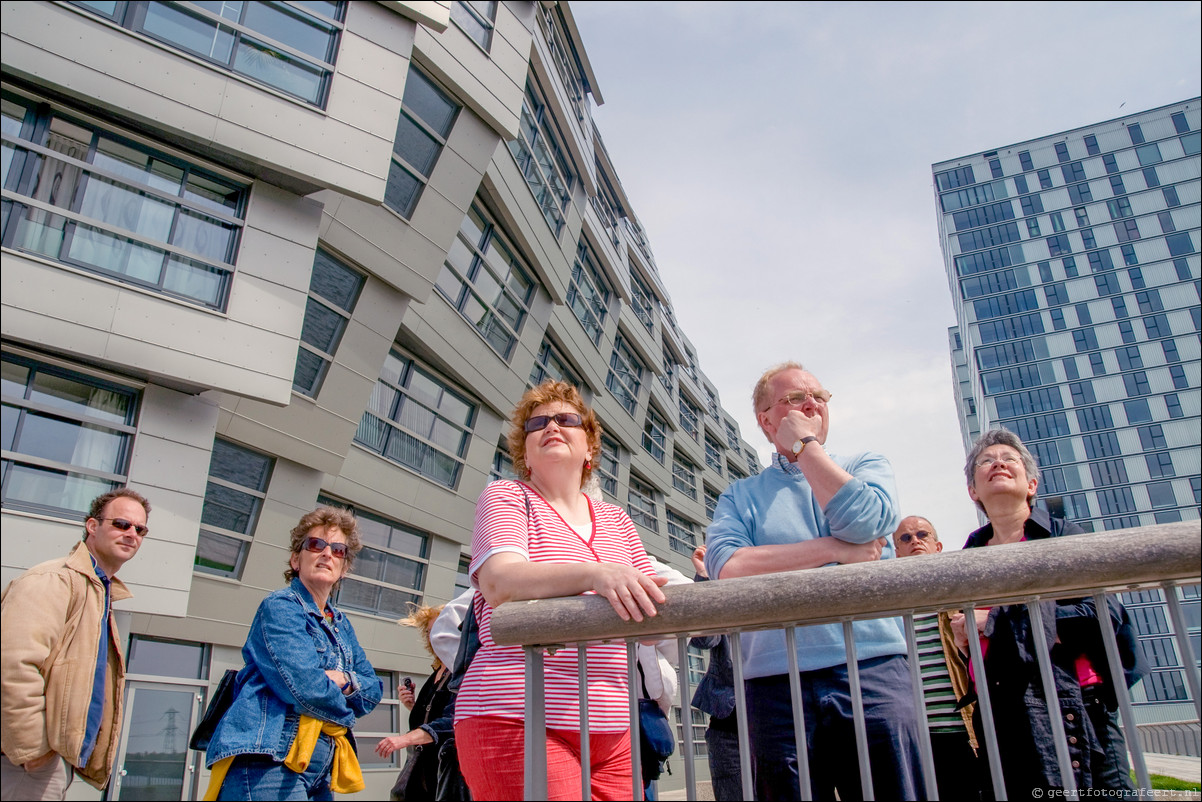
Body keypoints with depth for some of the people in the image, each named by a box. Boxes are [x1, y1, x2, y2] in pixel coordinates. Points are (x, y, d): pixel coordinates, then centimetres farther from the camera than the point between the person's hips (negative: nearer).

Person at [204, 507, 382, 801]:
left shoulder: (341, 624, 19)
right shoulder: (280, 606, -7)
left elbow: (374, 689, 17)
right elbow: (305, 687, -18)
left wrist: (346, 680, -5)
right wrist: (345, 711, 1)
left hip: (319, 772, 8)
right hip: (268, 765, -8)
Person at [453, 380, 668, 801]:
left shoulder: (615, 520, 17)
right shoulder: (507, 497, 3)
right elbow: (498, 581, -17)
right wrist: (595, 573, -33)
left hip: (611, 728, 5)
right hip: (516, 722, -5)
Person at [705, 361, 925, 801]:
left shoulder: (866, 466, 13)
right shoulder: (741, 494, 12)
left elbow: (862, 522, -10)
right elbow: (726, 567, -8)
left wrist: (805, 443, 0)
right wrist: (834, 550, -9)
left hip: (872, 670, 0)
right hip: (776, 683, 1)